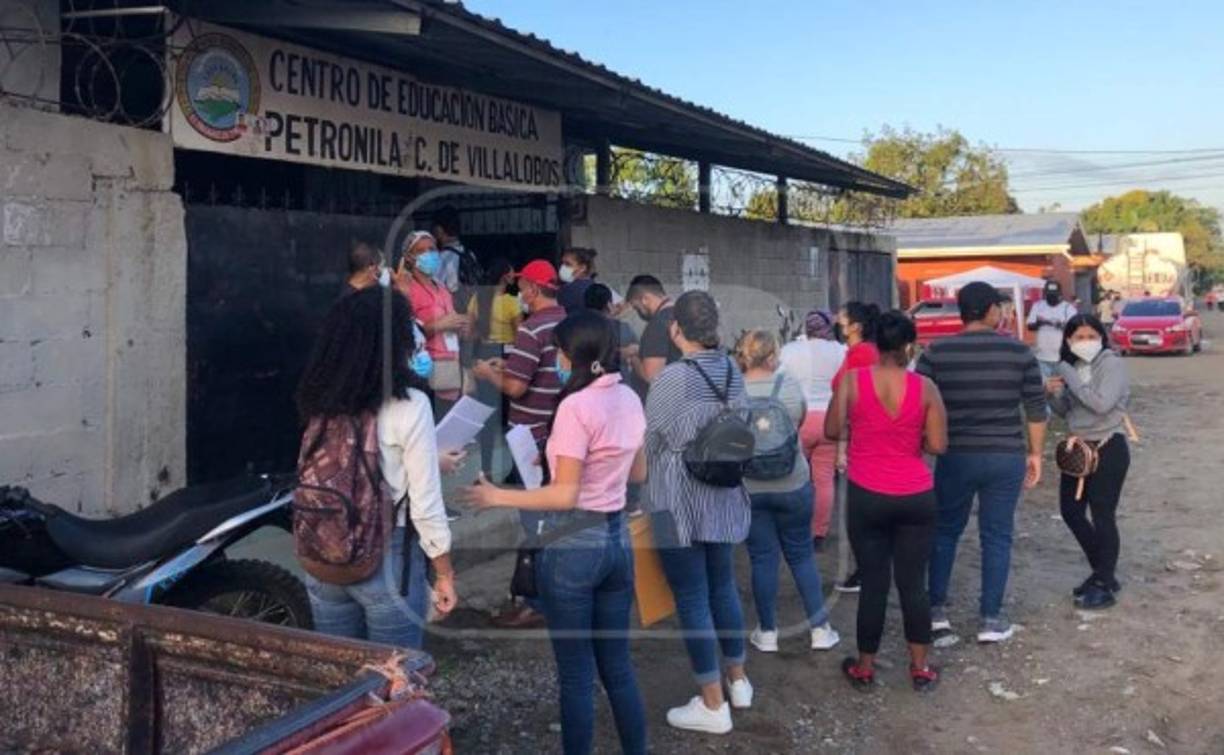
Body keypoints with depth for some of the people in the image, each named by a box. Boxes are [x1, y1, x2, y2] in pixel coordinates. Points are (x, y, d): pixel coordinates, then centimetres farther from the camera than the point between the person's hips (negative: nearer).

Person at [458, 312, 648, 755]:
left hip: (573, 546, -7)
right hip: (617, 539, 8)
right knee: (617, 666, 18)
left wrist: (498, 497, -11)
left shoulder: (576, 406, -18)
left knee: (576, 675, 6)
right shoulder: (629, 400, 5)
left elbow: (565, 496, -18)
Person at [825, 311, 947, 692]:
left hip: (866, 496, 0)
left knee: (873, 582, 8)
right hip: (916, 497, 1)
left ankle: (865, 668, 20)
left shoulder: (851, 380, -8)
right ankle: (920, 668, 19)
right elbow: (938, 445, -7)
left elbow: (832, 431, -3)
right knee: (913, 582, 10)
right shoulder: (925, 387, -6)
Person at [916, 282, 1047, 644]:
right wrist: (1035, 453, 11)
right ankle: (991, 619, 14)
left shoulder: (936, 352, -4)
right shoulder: (1019, 351, -2)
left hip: (956, 456, 0)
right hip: (1007, 457, 0)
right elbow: (1036, 407, 1)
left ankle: (937, 610, 20)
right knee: (997, 536, 10)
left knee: (944, 531, 16)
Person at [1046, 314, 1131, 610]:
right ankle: (1102, 571, 30)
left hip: (1108, 449, -8)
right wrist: (1053, 394, -7)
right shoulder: (1071, 367, 6)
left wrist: (1068, 374, -22)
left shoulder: (1112, 364, -13)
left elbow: (1101, 403, -28)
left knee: (1102, 517, -2)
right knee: (1070, 511, 13)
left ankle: (1105, 585, 11)